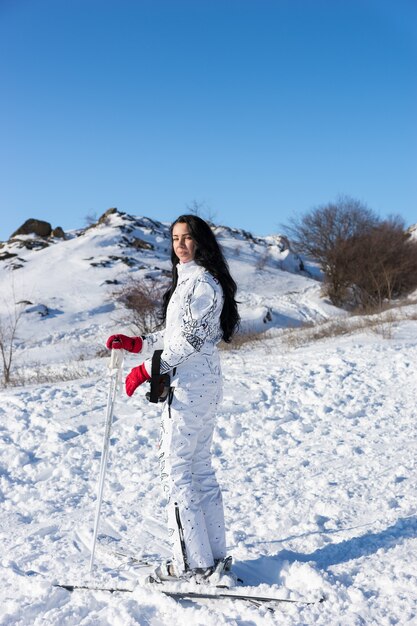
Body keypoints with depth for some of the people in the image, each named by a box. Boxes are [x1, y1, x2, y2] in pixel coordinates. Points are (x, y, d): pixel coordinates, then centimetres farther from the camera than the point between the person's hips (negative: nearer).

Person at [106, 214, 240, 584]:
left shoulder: (200, 281, -13)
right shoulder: (190, 280, 19)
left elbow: (190, 339, -19)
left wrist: (147, 370, -16)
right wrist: (136, 344, 16)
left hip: (190, 386, -10)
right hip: (204, 385, 10)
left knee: (176, 469, -5)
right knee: (201, 469, 13)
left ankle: (193, 563, 1)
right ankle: (214, 554, 20)